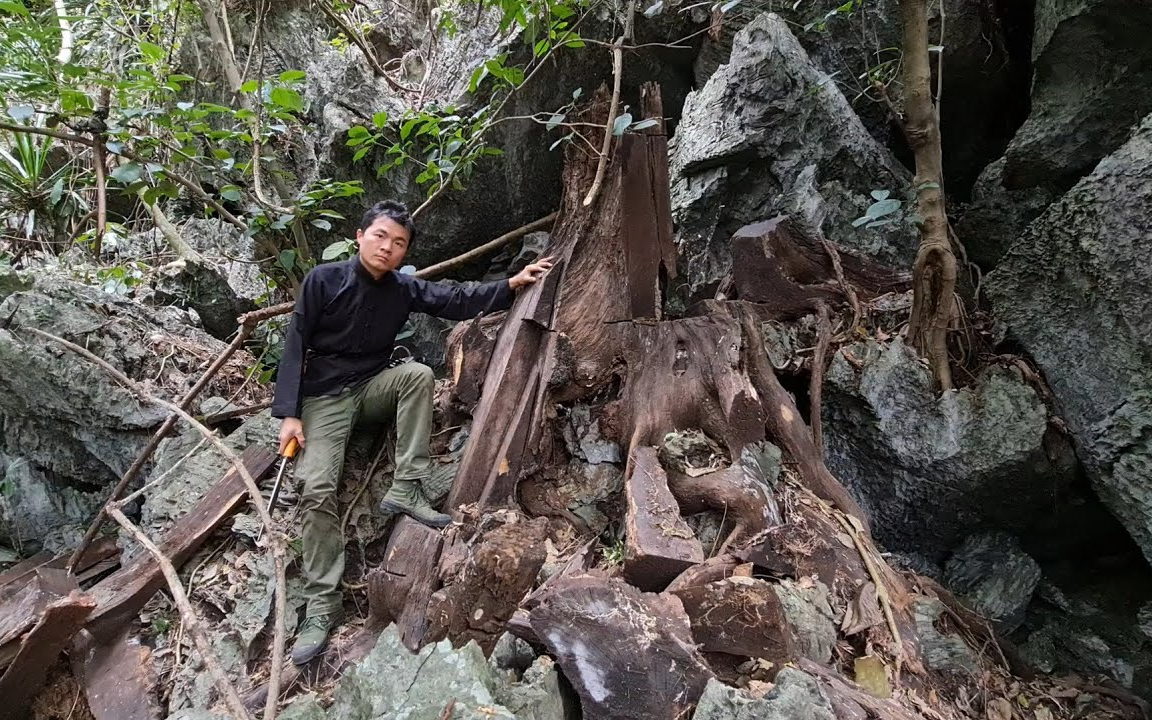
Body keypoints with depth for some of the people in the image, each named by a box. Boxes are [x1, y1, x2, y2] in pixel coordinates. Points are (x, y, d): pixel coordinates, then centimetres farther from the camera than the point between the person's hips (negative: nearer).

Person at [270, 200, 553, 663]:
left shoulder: (404, 289, 0)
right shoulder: (323, 280, -10)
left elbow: (458, 302, -7)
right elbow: (296, 346, -10)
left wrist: (512, 284, -21)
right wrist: (289, 413, -16)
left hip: (374, 387, 3)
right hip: (325, 397, -3)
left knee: (419, 374, -27)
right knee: (316, 488, -19)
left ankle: (405, 490, -23)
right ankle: (323, 604, -10)